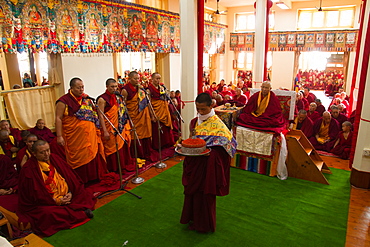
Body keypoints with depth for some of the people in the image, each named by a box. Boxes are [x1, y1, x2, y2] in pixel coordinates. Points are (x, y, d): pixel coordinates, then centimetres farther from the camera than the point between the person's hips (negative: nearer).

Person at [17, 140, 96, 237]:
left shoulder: (55, 159, 3)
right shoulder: (28, 169, -12)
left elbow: (70, 177, 6)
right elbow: (35, 194, -13)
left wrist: (70, 192, -10)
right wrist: (56, 201, -18)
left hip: (65, 197, 6)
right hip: (44, 203, -5)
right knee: (48, 214, -34)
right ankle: (82, 213, -25)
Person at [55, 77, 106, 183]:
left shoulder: (86, 99, 10)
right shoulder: (64, 101, -8)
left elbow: (93, 115, 20)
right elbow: (58, 118, -10)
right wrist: (59, 136, -15)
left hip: (90, 135, 6)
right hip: (75, 137, -5)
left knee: (93, 156, 10)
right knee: (79, 159, 3)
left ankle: (94, 177, 25)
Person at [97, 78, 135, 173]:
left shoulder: (118, 97, 10)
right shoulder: (102, 99, -13)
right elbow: (101, 116, -16)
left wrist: (126, 126, 16)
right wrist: (105, 131, -20)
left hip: (121, 129, 7)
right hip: (111, 130, -7)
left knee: (123, 146, 15)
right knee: (113, 148, 3)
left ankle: (125, 165, 31)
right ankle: (115, 168, 18)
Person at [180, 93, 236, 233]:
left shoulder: (217, 124, -14)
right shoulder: (194, 122, 6)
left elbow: (227, 143, -20)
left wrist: (210, 151, -29)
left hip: (208, 164, -6)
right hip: (194, 163, 6)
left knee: (205, 194, 6)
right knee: (192, 191, 16)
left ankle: (205, 224, 28)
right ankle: (193, 219, 38)